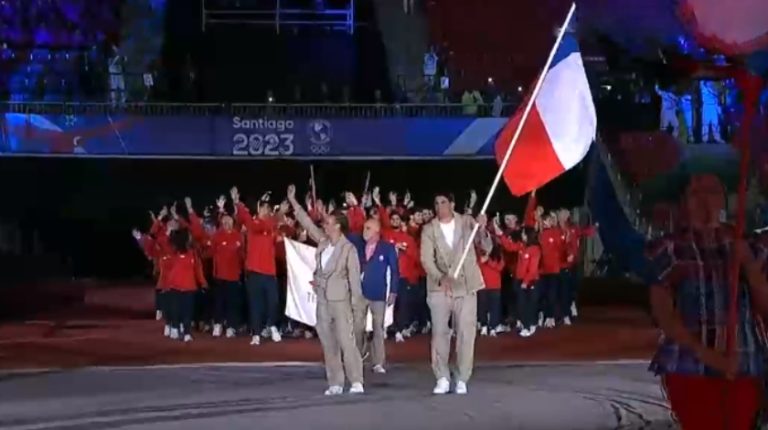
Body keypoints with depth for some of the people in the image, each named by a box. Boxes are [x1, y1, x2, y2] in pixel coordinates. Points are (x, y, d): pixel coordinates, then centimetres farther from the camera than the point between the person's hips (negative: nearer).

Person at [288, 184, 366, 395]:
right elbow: (307, 223, 14)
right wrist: (293, 202, 12)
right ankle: (335, 383, 11)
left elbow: (354, 276, -11)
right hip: (323, 299, 7)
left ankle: (356, 382, -7)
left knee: (346, 341, -10)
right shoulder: (322, 241, 5)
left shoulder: (348, 249, -12)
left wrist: (356, 304, -13)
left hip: (340, 299, -7)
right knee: (328, 343, 7)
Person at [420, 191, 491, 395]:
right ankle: (442, 379, 7)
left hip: (466, 286, 0)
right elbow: (426, 259, -9)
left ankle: (462, 380, 7)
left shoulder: (467, 222, 1)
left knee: (466, 333, 0)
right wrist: (440, 278, -28)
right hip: (439, 288, 0)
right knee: (439, 333, 0)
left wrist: (482, 229, -23)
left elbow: (487, 247, -3)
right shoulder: (429, 229, 0)